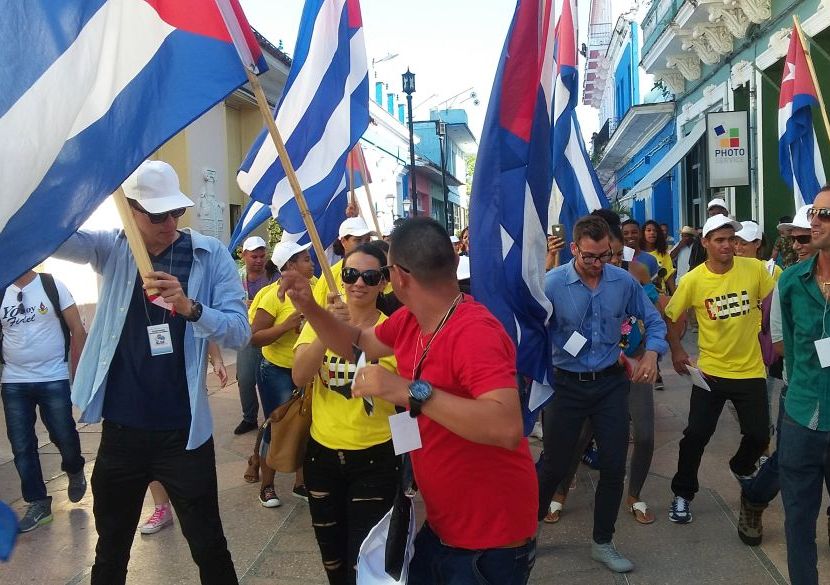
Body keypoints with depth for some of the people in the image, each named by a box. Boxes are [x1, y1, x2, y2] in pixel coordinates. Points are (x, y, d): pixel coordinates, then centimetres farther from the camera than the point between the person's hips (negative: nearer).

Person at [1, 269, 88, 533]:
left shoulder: (52, 286, -5)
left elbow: (77, 330, -3)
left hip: (54, 380, -3)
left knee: (65, 437, 4)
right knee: (22, 447, 6)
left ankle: (75, 472, 35)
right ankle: (37, 503, 18)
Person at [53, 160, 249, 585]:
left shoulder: (209, 254, -8)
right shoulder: (112, 248, -1)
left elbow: (240, 332, -15)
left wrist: (190, 308, -32)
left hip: (183, 431, -2)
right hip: (120, 429, 3)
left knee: (208, 546, 10)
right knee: (111, 547, 22)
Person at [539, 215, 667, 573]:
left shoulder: (624, 281, -5)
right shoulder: (551, 284, -16)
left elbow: (653, 320, 8)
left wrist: (652, 352, -9)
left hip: (611, 383, 3)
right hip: (566, 385, -3)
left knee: (614, 466, 8)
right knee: (554, 465, 9)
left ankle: (602, 543, 29)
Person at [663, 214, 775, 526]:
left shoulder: (754, 269, -9)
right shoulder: (692, 280, -11)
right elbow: (672, 318, 0)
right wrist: (676, 350, -9)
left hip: (751, 371, 2)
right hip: (710, 371, -1)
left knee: (759, 436, 9)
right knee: (696, 435, -1)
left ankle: (741, 468, 44)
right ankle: (682, 494, 19)